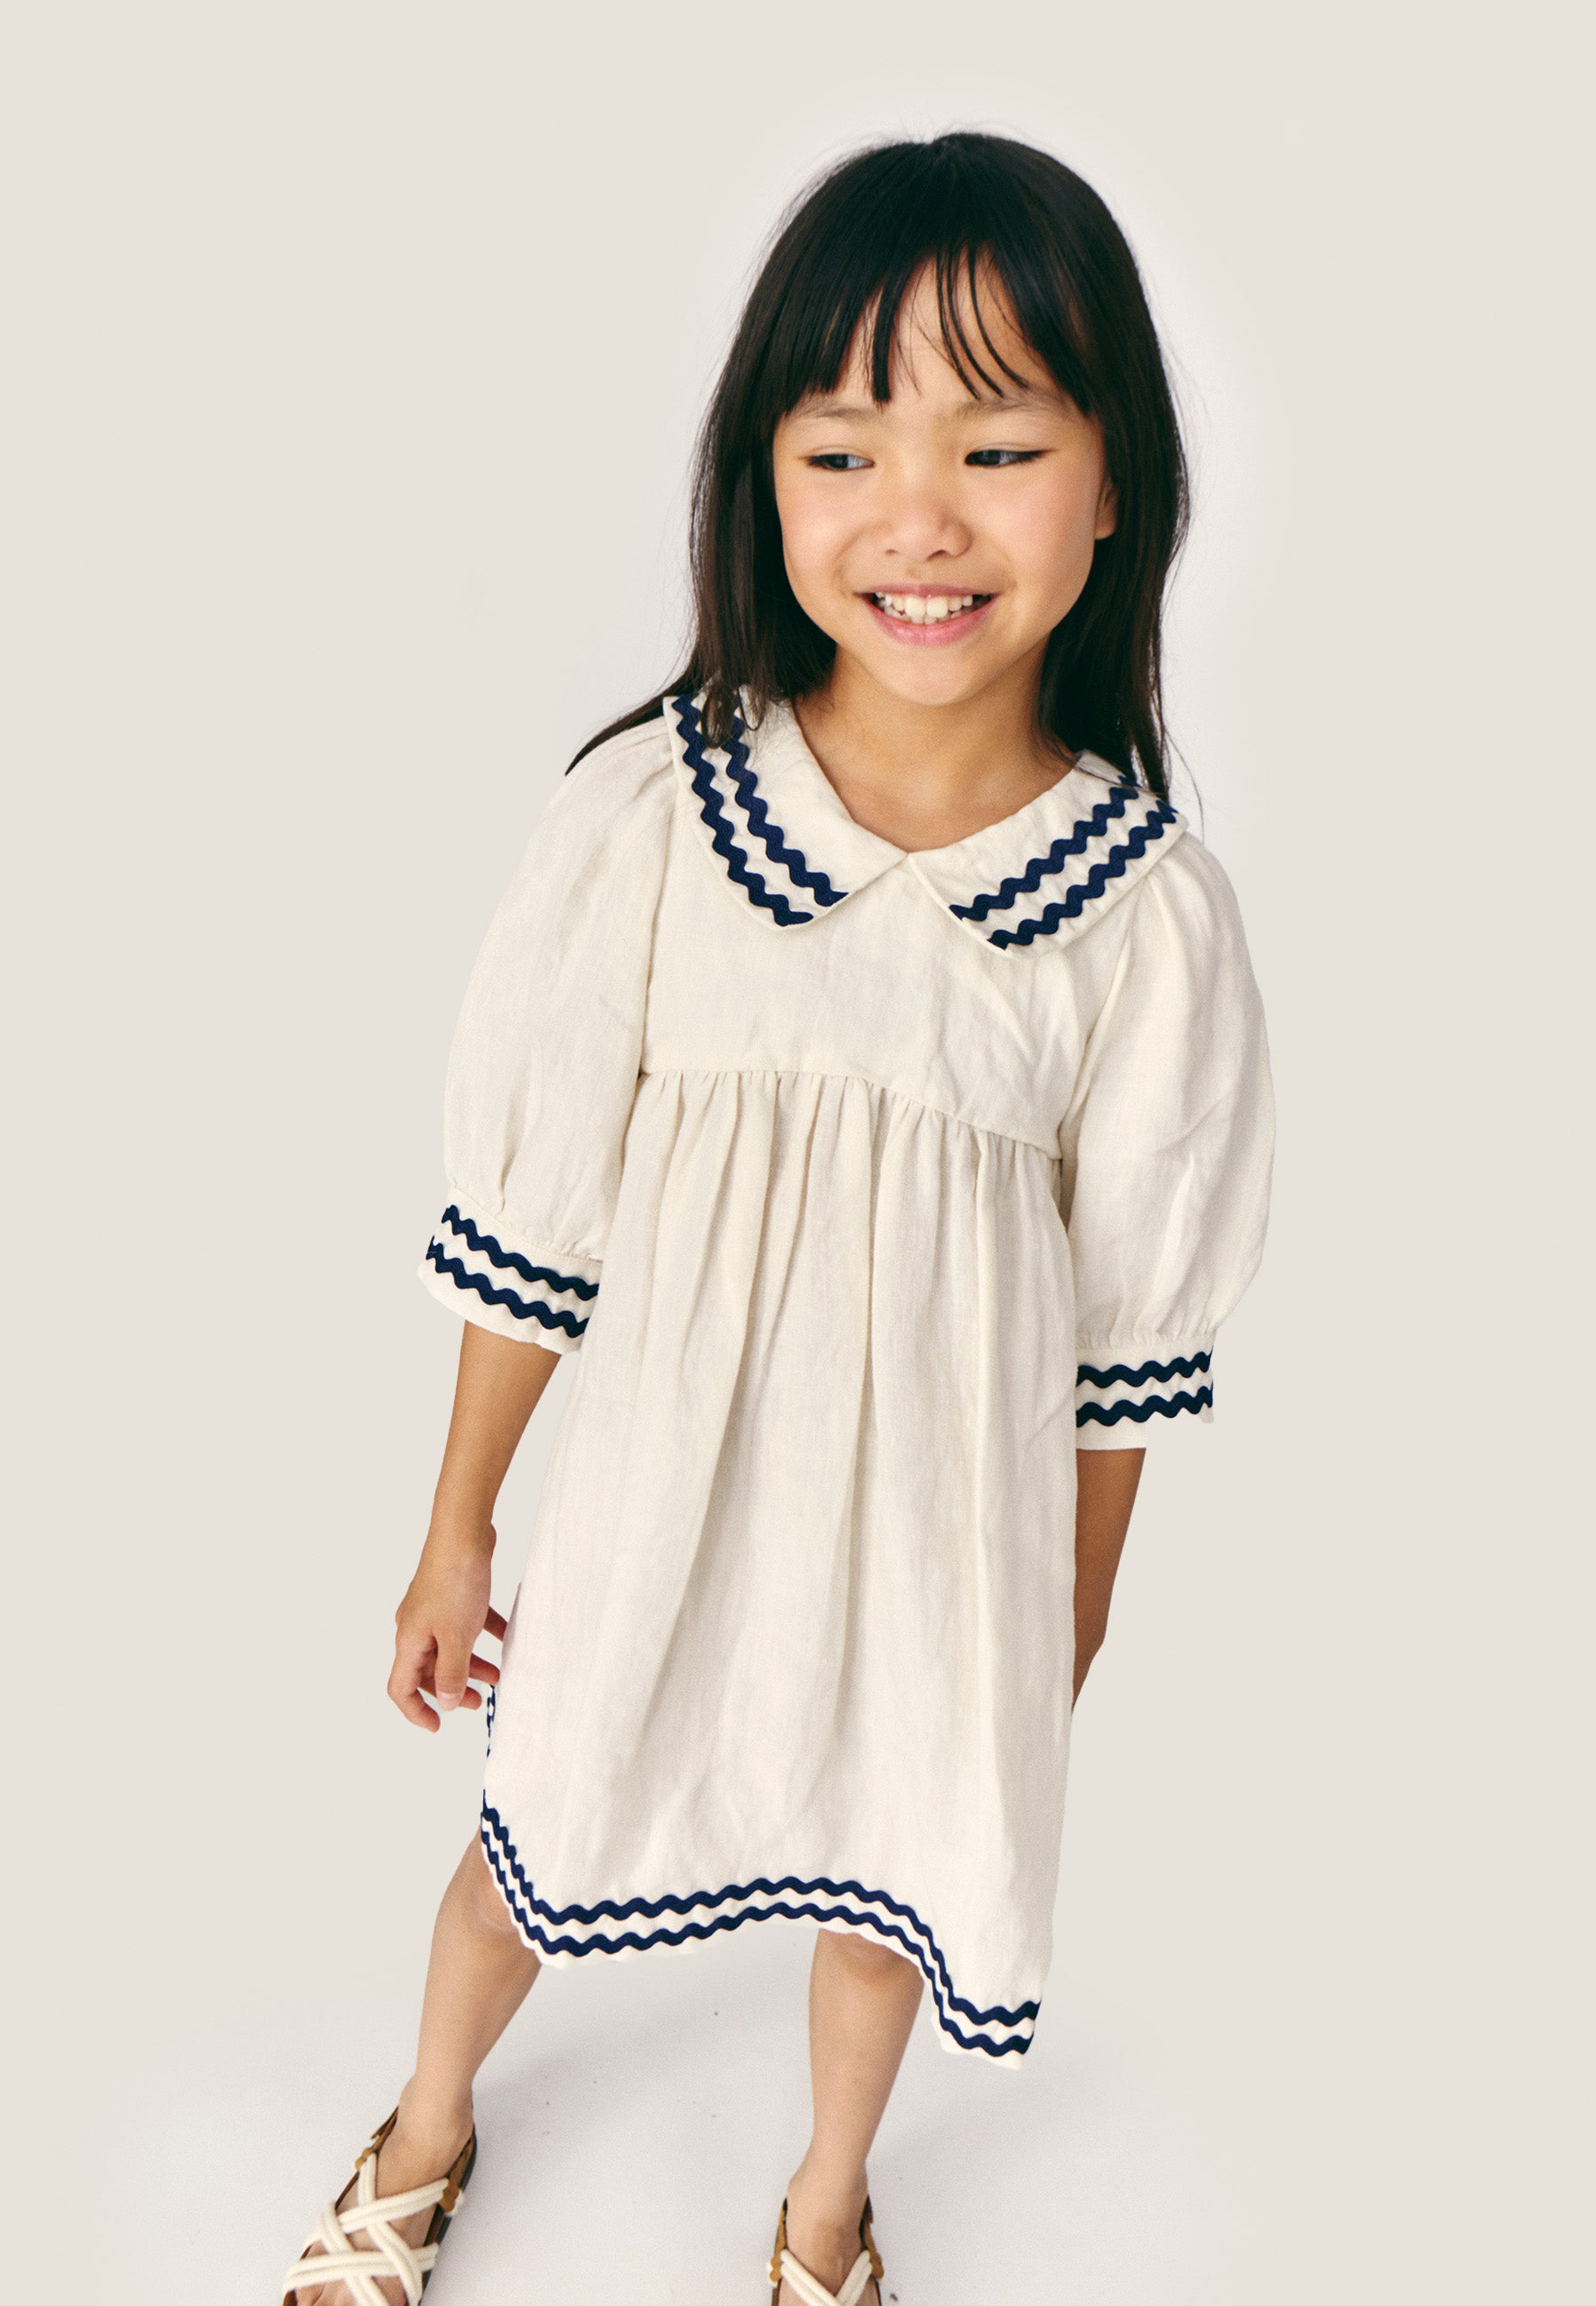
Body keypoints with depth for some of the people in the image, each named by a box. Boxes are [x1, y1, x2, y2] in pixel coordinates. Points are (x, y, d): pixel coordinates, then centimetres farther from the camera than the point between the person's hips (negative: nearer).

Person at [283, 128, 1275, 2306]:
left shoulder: (1152, 906, -16)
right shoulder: (652, 809, -18)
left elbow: (1131, 1323, -4)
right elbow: (529, 1215, -8)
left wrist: (1075, 1617, 6)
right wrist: (459, 1527, 1)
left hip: (944, 1515, 1)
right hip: (671, 1470, 0)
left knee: (888, 1860, 24)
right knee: (546, 1830, 22)